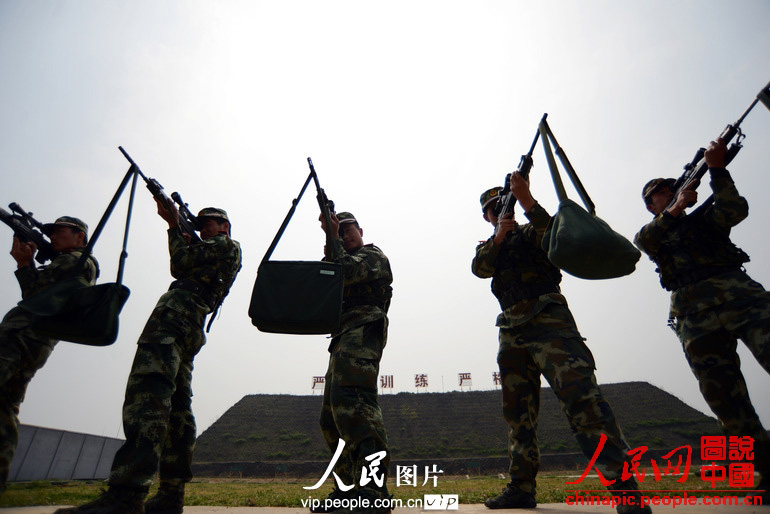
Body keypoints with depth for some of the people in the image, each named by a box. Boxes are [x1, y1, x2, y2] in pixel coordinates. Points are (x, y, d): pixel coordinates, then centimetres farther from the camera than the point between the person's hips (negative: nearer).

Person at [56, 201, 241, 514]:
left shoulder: (227, 245, 6)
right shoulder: (220, 255, 35)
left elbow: (181, 262, -1)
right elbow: (182, 268, 34)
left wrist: (174, 225, 12)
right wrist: (186, 239, 27)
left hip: (176, 312, -10)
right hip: (190, 327, 10)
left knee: (147, 390, -22)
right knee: (176, 405, 3)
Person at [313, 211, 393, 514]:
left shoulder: (373, 256, 6)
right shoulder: (347, 262, 31)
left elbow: (345, 270, -14)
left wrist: (332, 236, -3)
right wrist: (327, 259, 6)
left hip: (362, 332, -9)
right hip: (344, 340, 10)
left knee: (349, 398, -28)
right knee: (331, 419, 9)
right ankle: (349, 489, 17)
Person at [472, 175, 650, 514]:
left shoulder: (531, 231, 12)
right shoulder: (488, 246, 22)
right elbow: (480, 268, 0)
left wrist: (527, 200, -26)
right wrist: (499, 235, -13)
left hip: (548, 321, -4)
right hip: (512, 331, 5)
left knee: (580, 395, -20)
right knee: (517, 411, 7)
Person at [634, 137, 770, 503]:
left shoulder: (704, 218, 24)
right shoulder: (650, 234, 20)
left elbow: (736, 209, 4)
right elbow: (644, 241, -3)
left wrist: (717, 169, 0)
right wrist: (676, 207, -5)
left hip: (738, 292, 1)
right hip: (695, 313, 0)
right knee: (724, 397, -3)